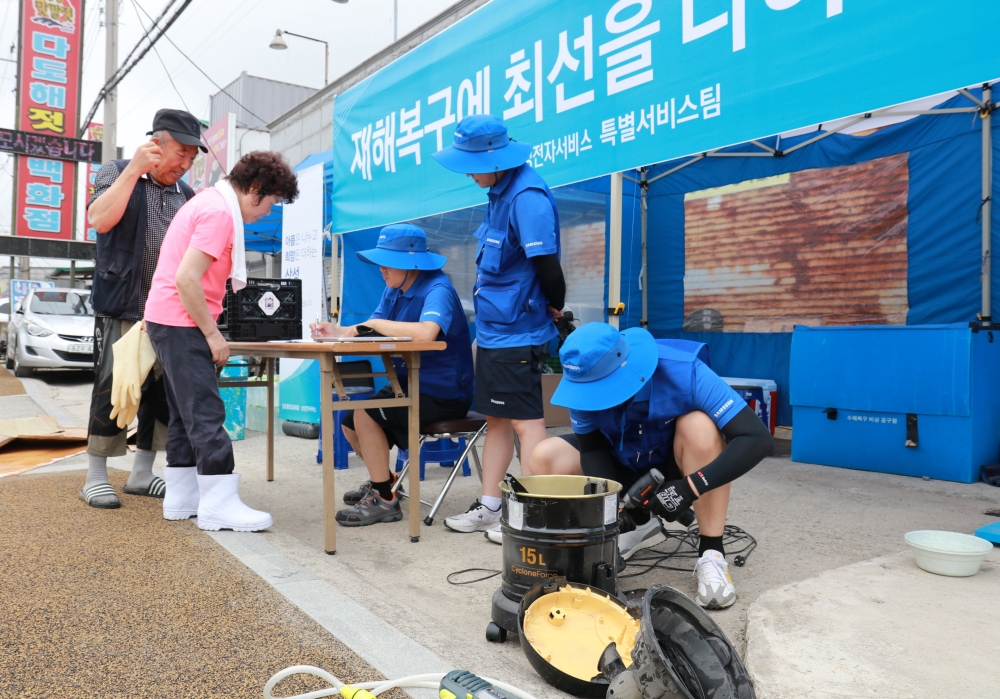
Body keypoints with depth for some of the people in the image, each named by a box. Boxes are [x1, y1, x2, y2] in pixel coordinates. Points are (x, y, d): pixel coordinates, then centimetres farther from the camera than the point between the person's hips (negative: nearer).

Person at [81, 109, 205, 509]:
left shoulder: (186, 195, 13)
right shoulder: (117, 172, 1)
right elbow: (100, 219, -17)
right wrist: (135, 168, -16)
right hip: (121, 307, -5)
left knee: (162, 390, 5)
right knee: (112, 388, -3)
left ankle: (142, 473, 17)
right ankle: (95, 477, 9)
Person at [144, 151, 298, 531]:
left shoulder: (210, 201, 16)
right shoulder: (220, 212, -15)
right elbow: (186, 279, -22)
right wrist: (213, 334, -17)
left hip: (169, 320, 10)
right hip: (181, 323, -10)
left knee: (187, 413, 12)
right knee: (206, 413, -9)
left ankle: (181, 497, 19)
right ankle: (218, 504, -6)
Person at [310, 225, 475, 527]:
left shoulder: (437, 289, -21)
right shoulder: (393, 291, 6)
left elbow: (426, 332, -40)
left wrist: (375, 324, -27)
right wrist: (337, 332, -17)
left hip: (444, 394, -9)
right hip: (411, 385, 10)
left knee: (365, 415, -21)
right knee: (350, 424, 13)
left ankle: (384, 500, -7)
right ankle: (384, 480, 34)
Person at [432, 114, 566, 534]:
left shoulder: (527, 196, -19)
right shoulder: (501, 193, 12)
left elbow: (547, 264, -23)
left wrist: (554, 308, -7)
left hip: (517, 334, -10)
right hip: (493, 330, 10)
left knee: (525, 422, -2)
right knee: (496, 419, 15)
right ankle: (489, 508, 25)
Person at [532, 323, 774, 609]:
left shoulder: (683, 372, -33)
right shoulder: (585, 381, -24)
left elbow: (759, 440, -35)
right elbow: (591, 448, -13)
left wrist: (690, 487, -43)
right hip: (625, 468, 4)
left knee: (700, 425, -36)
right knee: (545, 459, -17)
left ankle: (711, 553, -22)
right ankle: (638, 525, 4)